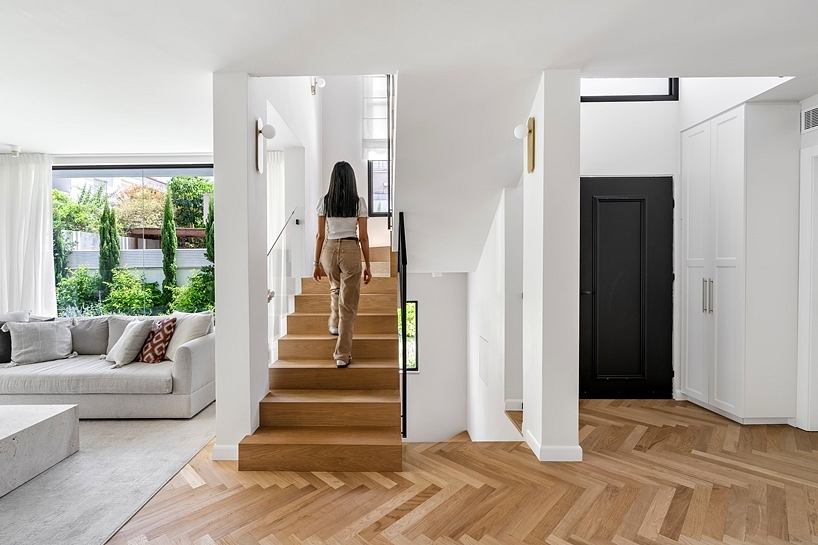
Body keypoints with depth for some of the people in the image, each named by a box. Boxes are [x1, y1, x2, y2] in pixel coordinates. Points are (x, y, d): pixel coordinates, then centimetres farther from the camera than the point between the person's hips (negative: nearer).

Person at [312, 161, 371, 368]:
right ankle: (342, 355, 7)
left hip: (329, 250, 3)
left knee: (335, 288, 34)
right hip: (351, 251, -3)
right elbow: (363, 237, -5)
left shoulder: (324, 201, 1)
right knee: (348, 304, 4)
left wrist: (316, 263, 10)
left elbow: (320, 235, 2)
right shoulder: (359, 202, -4)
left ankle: (334, 325, 53)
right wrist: (368, 266, 2)